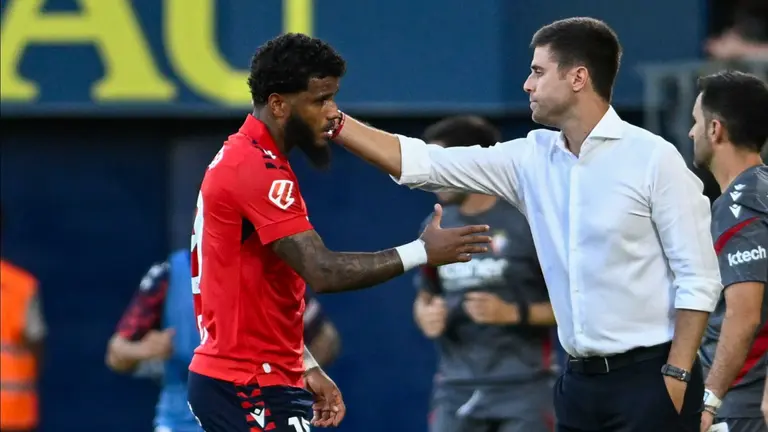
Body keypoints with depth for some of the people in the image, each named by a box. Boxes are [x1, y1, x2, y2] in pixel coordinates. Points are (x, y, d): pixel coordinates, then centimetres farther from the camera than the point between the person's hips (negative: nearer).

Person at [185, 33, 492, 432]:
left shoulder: (241, 160, 15)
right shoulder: (259, 171, -17)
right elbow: (322, 272, -25)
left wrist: (306, 368, 15)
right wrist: (421, 252, -18)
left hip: (232, 380, 10)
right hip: (252, 390, -10)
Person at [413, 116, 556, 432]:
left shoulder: (529, 221, -7)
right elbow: (424, 297, 22)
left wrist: (514, 313, -18)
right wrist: (426, 316, -1)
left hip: (522, 388, -5)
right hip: (456, 390, 5)